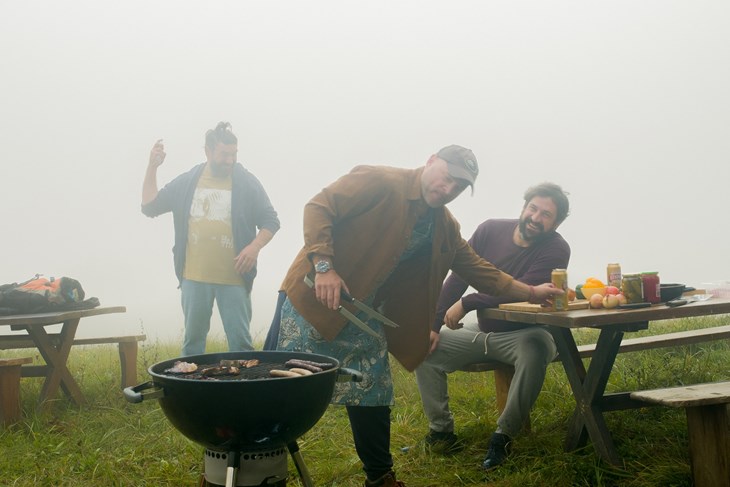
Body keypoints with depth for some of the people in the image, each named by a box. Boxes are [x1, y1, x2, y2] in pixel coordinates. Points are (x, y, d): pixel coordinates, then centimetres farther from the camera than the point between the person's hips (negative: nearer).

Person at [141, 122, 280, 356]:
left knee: (240, 341, 1)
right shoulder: (186, 182, 7)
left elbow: (270, 221, 2)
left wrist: (255, 246, -16)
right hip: (194, 277, 2)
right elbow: (149, 207, 9)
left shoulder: (247, 183, -1)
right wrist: (152, 168, 0)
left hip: (234, 278, -2)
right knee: (193, 340, 14)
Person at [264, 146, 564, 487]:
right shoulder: (379, 182, -15)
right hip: (315, 294, -6)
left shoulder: (445, 228, 7)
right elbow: (318, 207, -19)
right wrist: (324, 266, -27)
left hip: (363, 313, 6)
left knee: (372, 395, 10)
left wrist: (531, 292, 9)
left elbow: (478, 270, 13)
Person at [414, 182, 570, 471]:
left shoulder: (556, 250, -15)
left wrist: (467, 303, -24)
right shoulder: (491, 230, -3)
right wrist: (433, 325, -6)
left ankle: (503, 436, -23)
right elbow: (457, 278, -1)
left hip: (526, 334, -5)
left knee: (535, 351, -38)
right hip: (483, 333, 5)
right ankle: (440, 429, 2)